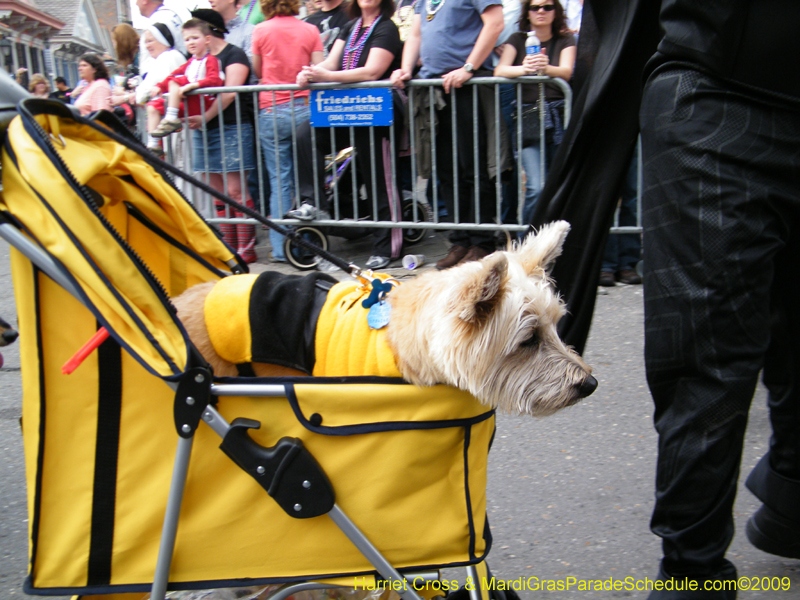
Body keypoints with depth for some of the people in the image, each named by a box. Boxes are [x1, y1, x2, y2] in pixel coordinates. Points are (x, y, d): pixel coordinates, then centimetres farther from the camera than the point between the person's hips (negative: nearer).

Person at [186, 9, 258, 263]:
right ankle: (229, 246, 13)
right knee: (219, 192, 7)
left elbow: (230, 92, -13)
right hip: (204, 131, 7)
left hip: (232, 129, -7)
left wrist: (205, 117, -16)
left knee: (235, 190, -9)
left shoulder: (234, 54, -1)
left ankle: (246, 248, -4)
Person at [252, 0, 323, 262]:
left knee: (279, 181, 3)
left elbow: (258, 71, 10)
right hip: (304, 109, 1)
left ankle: (281, 247, 4)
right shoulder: (310, 30, 3)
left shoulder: (260, 30, 0)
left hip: (272, 111, -1)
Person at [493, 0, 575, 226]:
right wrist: (524, 69, -26)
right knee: (536, 188, -17)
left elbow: (567, 71, -6)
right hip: (528, 118, -1)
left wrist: (546, 68, -29)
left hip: (559, 117, 1)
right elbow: (499, 70, -4)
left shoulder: (565, 39, 14)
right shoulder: (518, 40, 13)